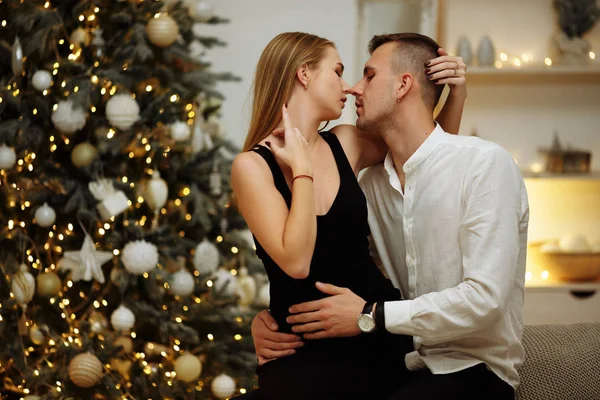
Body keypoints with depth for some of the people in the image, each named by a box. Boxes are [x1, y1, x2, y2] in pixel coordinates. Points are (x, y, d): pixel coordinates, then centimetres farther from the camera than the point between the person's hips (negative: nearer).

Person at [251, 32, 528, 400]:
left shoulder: (486, 164, -12)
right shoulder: (372, 183, 8)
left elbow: (485, 298, -20)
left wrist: (370, 316, -20)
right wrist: (267, 317, -8)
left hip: (473, 370, -6)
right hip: (402, 365, 6)